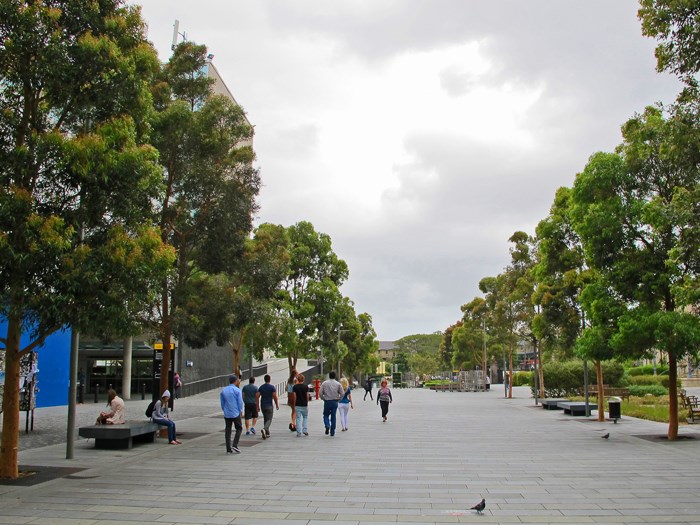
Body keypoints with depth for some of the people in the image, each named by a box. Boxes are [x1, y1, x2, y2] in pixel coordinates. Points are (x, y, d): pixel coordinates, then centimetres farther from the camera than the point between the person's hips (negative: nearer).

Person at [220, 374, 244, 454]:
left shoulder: (223, 390, 4)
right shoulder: (237, 390, -9)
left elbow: (222, 403, 9)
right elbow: (240, 402, -10)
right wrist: (240, 411, 6)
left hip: (227, 414, 4)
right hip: (236, 413, -4)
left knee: (228, 431, 9)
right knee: (239, 429, 12)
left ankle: (228, 449, 8)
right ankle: (234, 445, -2)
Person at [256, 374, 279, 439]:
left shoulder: (261, 387, 6)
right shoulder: (272, 387, -8)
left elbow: (257, 396, 1)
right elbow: (275, 397, -13)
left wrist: (258, 406, 6)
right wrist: (277, 405, 0)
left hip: (262, 406, 5)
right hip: (269, 406, -5)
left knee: (265, 419, 18)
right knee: (269, 420, -4)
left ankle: (267, 433, 21)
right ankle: (264, 429, -30)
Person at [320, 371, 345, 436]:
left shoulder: (324, 383, -3)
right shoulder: (338, 384, -1)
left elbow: (320, 393, -4)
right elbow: (342, 393, -3)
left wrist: (323, 399, 10)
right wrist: (338, 399, 9)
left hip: (327, 402, -1)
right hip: (335, 402, 1)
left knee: (326, 415, 15)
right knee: (333, 416, 9)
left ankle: (327, 425, -13)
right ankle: (332, 432, 10)